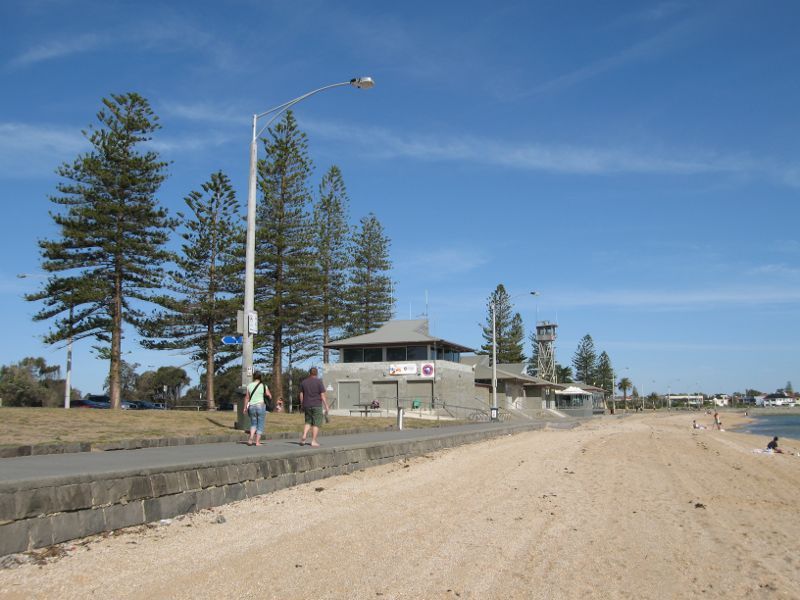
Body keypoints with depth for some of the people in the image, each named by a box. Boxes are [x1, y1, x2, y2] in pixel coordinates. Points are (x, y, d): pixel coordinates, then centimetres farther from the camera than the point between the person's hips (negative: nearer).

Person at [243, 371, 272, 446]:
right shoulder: (263, 386, -3)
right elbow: (270, 397, 0)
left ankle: (251, 438, -7)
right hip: (261, 406, -3)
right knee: (260, 425, 7)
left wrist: (245, 407, 10)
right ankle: (257, 442, 3)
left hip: (251, 407, 3)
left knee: (253, 424, 16)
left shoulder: (249, 385, 2)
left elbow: (247, 397, 3)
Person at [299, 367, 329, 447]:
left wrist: (302, 405, 15)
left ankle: (304, 436, -4)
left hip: (307, 405, 4)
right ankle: (313, 441, -2)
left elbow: (301, 395, 6)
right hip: (317, 405, -4)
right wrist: (326, 406, -5)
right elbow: (323, 395, -9)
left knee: (308, 422, 16)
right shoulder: (319, 382, -6)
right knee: (316, 423, 2)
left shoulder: (303, 382, 5)